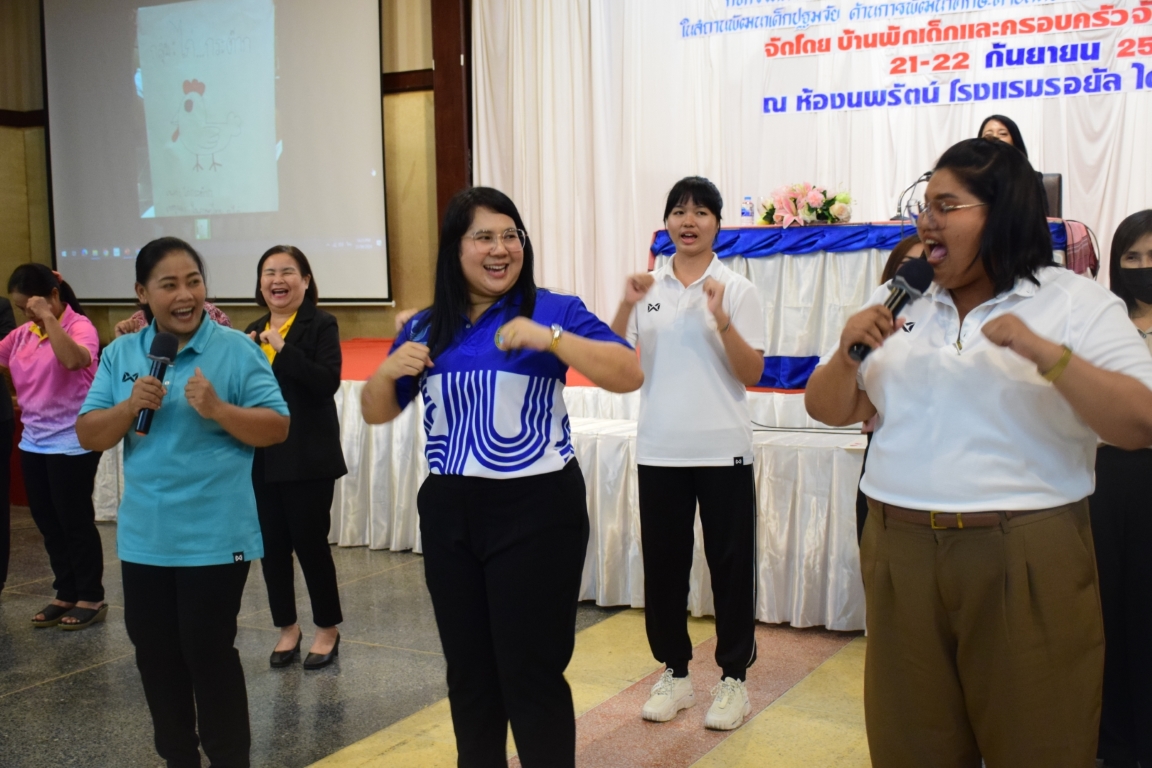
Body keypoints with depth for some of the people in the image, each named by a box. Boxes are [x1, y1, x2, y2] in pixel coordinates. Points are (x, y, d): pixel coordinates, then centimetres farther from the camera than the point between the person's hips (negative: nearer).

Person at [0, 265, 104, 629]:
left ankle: (91, 598, 15)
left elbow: (74, 360, -31)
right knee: (48, 524, 14)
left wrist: (48, 318, -26)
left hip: (72, 443, -7)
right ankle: (66, 594, 27)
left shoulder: (79, 326, -11)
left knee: (75, 522, 2)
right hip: (34, 442, 7)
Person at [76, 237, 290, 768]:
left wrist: (218, 410, -24)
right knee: (155, 653, 15)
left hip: (215, 536, -5)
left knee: (208, 651, 2)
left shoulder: (236, 349, -8)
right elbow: (88, 436, 3)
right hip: (144, 536, 5)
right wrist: (129, 408, -15)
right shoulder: (120, 355, 5)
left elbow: (276, 428, -10)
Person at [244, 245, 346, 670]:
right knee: (271, 546, 9)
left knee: (310, 542, 0)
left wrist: (283, 349, -24)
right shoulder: (253, 331, 12)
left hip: (308, 458, -5)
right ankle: (287, 627, 25)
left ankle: (328, 630, 18)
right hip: (261, 457, 6)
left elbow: (328, 381, -20)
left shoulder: (321, 324, -5)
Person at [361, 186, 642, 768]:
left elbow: (629, 376, -16)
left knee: (532, 674, 1)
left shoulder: (555, 311, -5)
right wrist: (388, 372, -7)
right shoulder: (425, 327, 8)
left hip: (536, 509, -5)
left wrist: (550, 337, -26)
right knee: (467, 671, 16)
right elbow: (375, 414, 15)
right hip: (448, 512, 5)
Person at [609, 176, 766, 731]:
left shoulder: (737, 290, -2)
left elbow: (752, 374, -6)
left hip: (723, 451, -2)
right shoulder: (648, 289, 5)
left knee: (731, 564, 5)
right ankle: (674, 672, 25)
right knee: (663, 563, 10)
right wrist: (626, 306, -14)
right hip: (659, 451, 3)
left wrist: (722, 319, -19)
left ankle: (733, 677, 20)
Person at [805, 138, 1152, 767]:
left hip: (1028, 561, -3)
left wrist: (1045, 353, -21)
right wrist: (847, 352, -7)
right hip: (900, 555, 4)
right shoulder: (898, 305, 10)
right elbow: (827, 410, 12)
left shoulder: (1077, 303, -2)